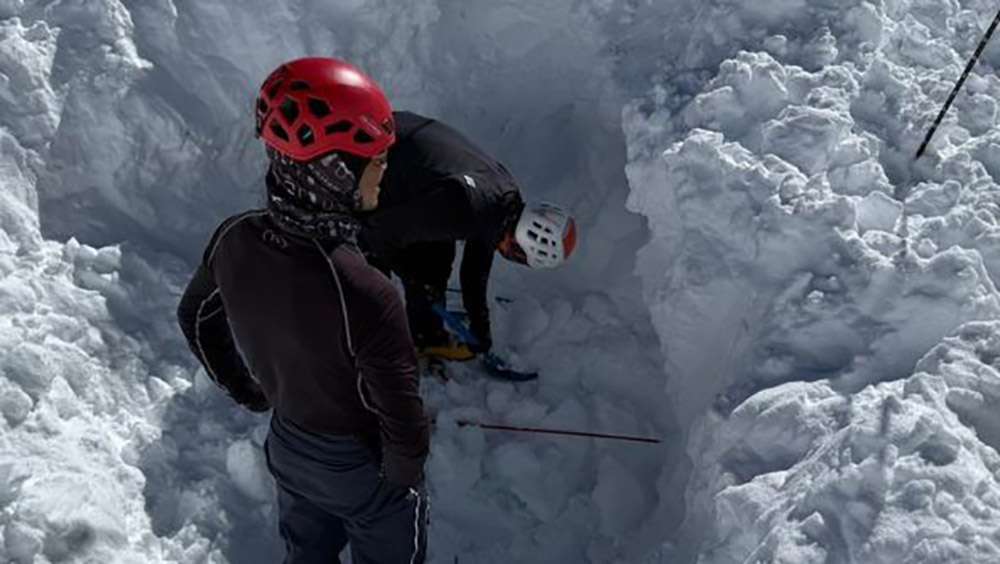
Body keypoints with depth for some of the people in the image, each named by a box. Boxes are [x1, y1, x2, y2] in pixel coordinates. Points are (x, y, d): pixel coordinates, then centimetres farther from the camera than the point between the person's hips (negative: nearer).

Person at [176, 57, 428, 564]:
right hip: (361, 466, -5)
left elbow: (195, 318, 0)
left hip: (287, 447, 5)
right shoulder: (364, 296, -41)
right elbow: (399, 413, -28)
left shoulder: (234, 241, -21)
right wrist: (404, 474, -7)